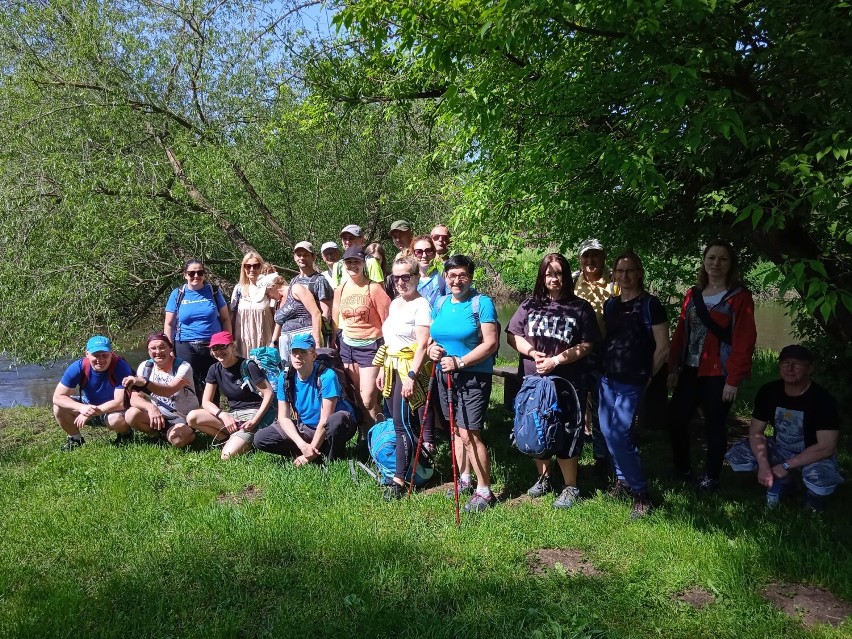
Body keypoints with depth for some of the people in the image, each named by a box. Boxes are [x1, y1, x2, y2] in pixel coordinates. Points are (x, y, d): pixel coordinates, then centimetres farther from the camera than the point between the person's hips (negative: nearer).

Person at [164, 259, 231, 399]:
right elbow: (169, 324, 6)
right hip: (186, 349, 0)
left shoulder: (214, 291, 5)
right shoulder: (177, 294, 5)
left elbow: (225, 319, 8)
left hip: (213, 347, 0)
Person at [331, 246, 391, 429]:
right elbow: (335, 321, 15)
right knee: (356, 397, 10)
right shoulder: (340, 289, 7)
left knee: (368, 400, -10)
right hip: (347, 346, 5)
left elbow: (387, 321, -9)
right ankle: (366, 433, 23)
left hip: (370, 346, -5)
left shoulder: (374, 288, -10)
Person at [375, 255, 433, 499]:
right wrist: (383, 369, 18)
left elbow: (422, 344, -19)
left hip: (409, 368, -9)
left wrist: (411, 376, -25)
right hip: (392, 367, 9)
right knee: (404, 422, 11)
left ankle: (399, 480, -5)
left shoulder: (421, 305, -11)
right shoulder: (394, 303, 15)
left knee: (402, 423, -9)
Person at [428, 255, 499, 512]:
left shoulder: (482, 302, -10)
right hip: (445, 375, 7)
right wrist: (431, 347, -7)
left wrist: (459, 362, -21)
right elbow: (432, 335, 17)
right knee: (456, 430, 16)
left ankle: (484, 491, 2)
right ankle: (465, 479, 32)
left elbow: (491, 343, -16)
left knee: (469, 434, -10)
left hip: (473, 377, -7)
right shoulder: (440, 303, 9)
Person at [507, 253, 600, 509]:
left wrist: (556, 360, -15)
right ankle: (543, 478, 34)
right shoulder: (530, 305, 6)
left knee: (565, 436, 1)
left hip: (567, 384, -3)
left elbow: (587, 345, -7)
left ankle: (570, 487, 17)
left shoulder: (580, 308, -2)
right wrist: (532, 352, -11)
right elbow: (512, 335, 6)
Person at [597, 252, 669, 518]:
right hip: (607, 379, 7)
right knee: (608, 432, 11)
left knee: (620, 436, -11)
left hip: (631, 383, -6)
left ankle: (641, 494, 2)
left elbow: (662, 348, -7)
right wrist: (602, 369, 11)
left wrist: (647, 378, -1)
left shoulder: (649, 304, -8)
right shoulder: (610, 304, 10)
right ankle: (623, 479, 30)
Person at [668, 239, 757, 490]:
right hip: (689, 371, 5)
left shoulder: (740, 297, -6)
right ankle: (682, 468, 25)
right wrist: (673, 368, 4)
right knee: (676, 419, 6)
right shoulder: (693, 294, 10)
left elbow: (744, 341, -11)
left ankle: (711, 477, 22)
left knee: (714, 426, 6)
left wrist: (734, 379, -15)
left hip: (718, 374, -5)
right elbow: (680, 333, 8)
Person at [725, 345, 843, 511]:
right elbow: (755, 432, -9)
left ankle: (814, 495, 3)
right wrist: (763, 466, -26)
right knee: (737, 455, -17)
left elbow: (826, 447, -27)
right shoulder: (768, 392, -10)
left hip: (813, 455, -5)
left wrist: (786, 466, -28)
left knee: (822, 481, -38)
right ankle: (782, 482, 9)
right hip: (780, 449, 5)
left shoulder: (822, 399, -23)